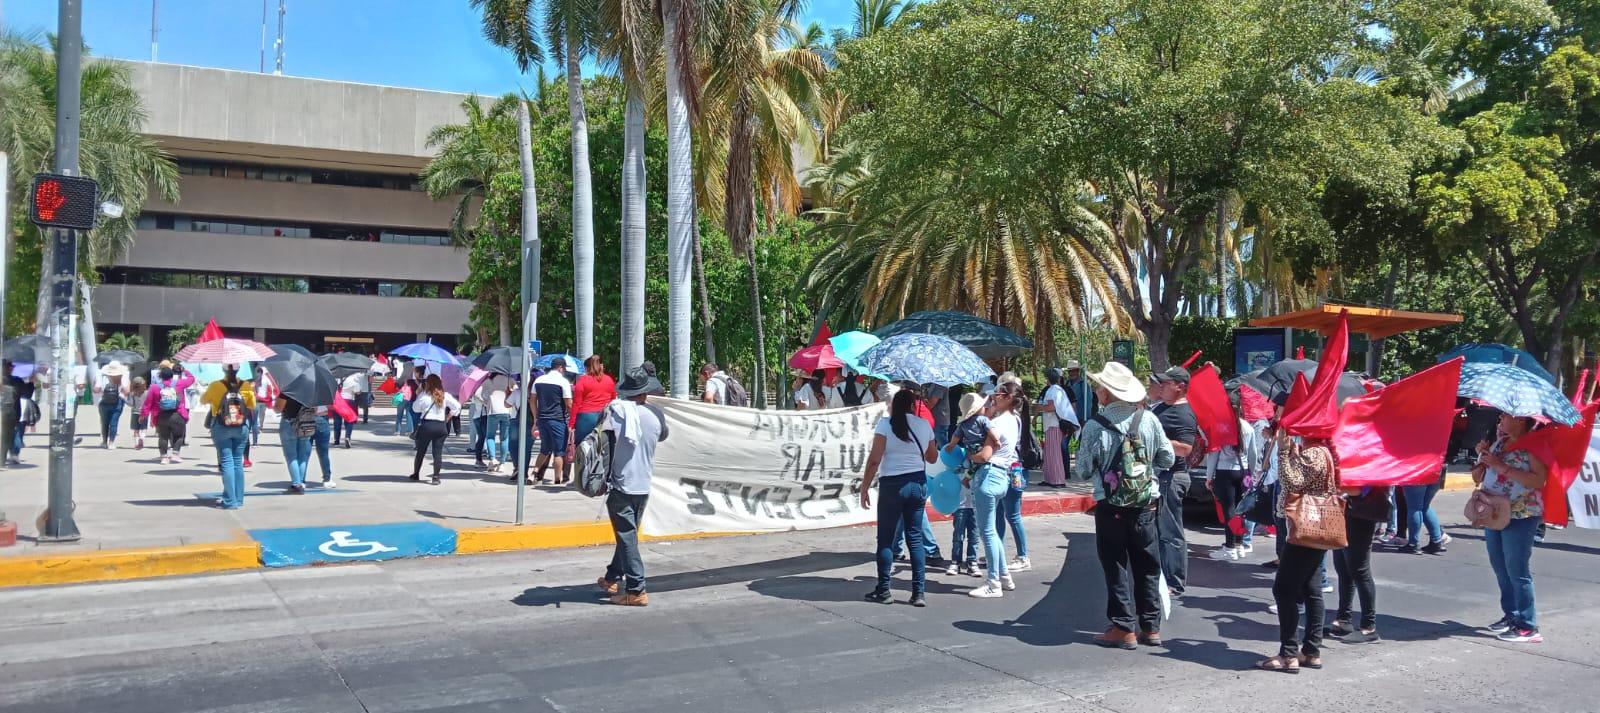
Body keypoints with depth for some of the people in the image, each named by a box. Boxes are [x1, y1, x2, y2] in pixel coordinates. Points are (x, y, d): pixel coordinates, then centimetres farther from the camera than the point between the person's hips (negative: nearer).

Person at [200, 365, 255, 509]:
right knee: (238, 462, 11)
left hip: (221, 428, -2)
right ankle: (238, 499, 15)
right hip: (242, 427, 2)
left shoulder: (215, 386, -9)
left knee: (226, 462, 0)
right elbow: (252, 406, 8)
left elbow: (203, 400, 8)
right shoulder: (246, 386, -4)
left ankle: (230, 501, -3)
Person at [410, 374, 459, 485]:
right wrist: (448, 417, 9)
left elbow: (415, 408, 3)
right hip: (441, 426, 2)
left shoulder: (423, 395, -6)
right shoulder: (445, 396, 1)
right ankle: (436, 477, -2)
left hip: (426, 425, -2)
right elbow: (457, 406, 0)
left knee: (420, 451, 13)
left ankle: (416, 474, 25)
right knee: (438, 452, 1)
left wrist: (417, 395, 9)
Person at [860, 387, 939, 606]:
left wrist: (865, 487, -5)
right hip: (918, 483, 4)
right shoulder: (924, 425, 5)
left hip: (892, 485, -4)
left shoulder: (886, 424, -7)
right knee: (915, 537, 9)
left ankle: (883, 590, 10)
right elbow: (932, 457, 16)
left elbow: (874, 459, -11)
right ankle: (919, 592, 6)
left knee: (885, 539, 6)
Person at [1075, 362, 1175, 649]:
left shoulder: (1094, 426, -13)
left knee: (1116, 567, 6)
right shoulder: (1149, 419, -3)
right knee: (1147, 566, 13)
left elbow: (1083, 471, -6)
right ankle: (1151, 627, 21)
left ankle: (1124, 628, 7)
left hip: (1111, 507, -4)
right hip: (1146, 505, 4)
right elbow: (1167, 458, 5)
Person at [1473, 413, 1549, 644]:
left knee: (1517, 571, -8)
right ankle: (1511, 615, 25)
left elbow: (1539, 479, -23)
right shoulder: (1497, 442, 12)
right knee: (1500, 568, 14)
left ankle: (1528, 627, -3)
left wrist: (1502, 467, -22)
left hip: (1521, 517, -8)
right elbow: (1477, 478, 15)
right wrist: (1482, 458, -3)